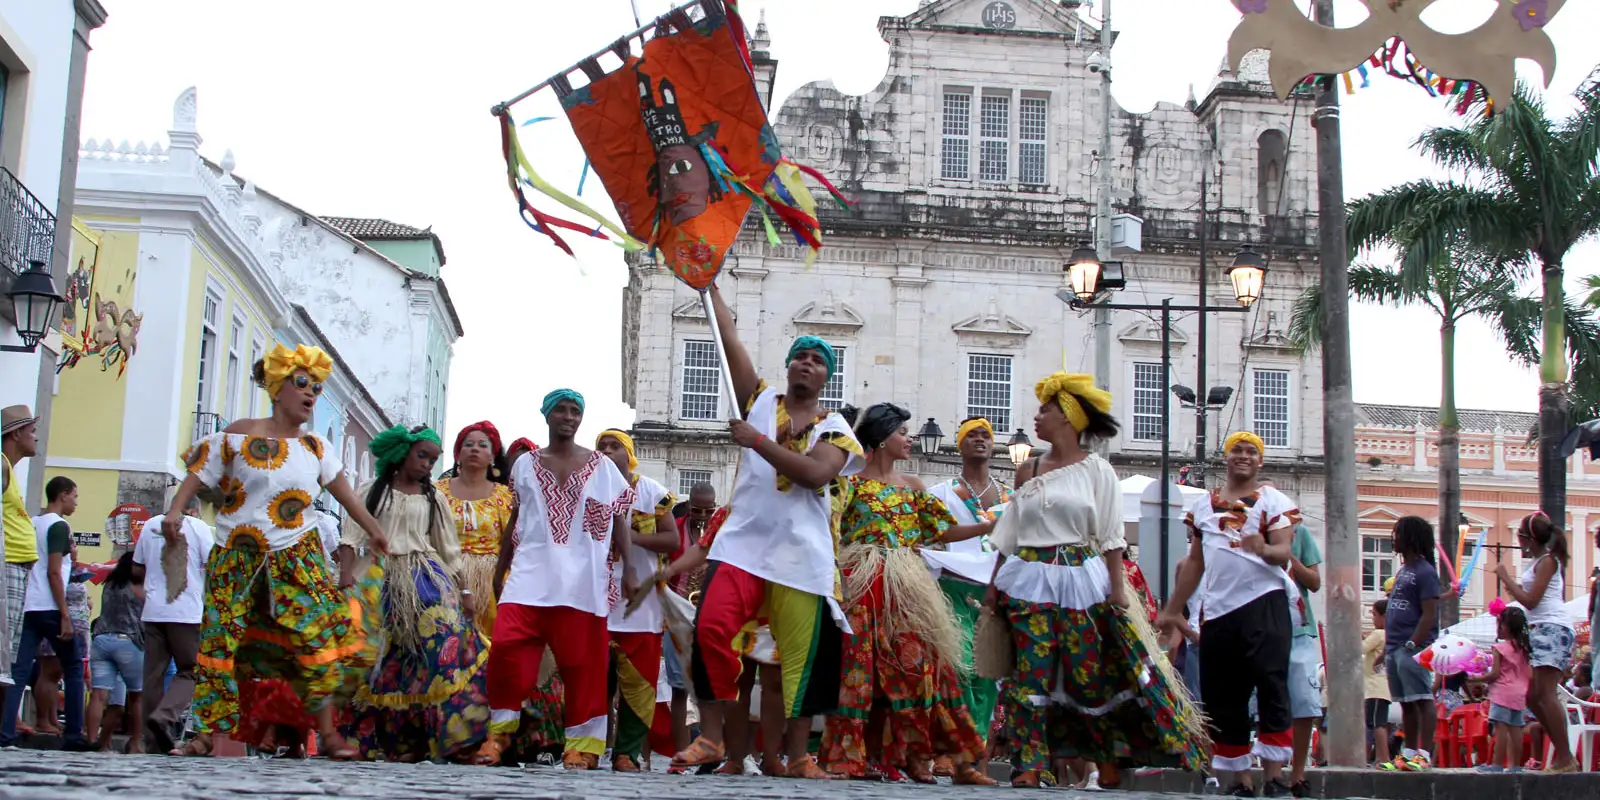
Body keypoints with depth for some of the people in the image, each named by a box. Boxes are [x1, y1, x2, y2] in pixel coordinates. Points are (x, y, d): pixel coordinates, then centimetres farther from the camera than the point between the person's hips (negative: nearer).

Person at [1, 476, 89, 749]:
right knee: (73, 667, 6)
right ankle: (73, 734, 5)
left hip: (27, 606, 7)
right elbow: (54, 572, -13)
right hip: (49, 609, -7)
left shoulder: (32, 524, 17)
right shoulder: (59, 526, -7)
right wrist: (65, 616, -14)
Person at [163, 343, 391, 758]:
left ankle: (328, 731, -5)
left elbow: (345, 493, 8)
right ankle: (211, 731, 6)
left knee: (318, 635, -9)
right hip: (239, 555, -2)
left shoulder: (317, 448, 10)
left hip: (298, 556, 2)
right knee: (221, 641, -2)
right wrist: (175, 511, -16)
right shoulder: (240, 435, 0)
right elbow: (199, 475, -2)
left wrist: (374, 530, 2)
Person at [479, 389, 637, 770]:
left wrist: (628, 568, -1)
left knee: (581, 660, -1)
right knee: (507, 646, -12)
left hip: (582, 579, -1)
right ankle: (500, 731, 1)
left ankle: (582, 745, 4)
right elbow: (516, 521, 17)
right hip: (531, 574, 1)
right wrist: (500, 568, 16)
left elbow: (618, 520, 8)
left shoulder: (601, 467, 8)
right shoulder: (526, 464, 12)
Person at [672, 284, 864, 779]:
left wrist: (756, 441, -16)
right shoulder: (760, 401, 13)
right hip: (743, 543, 0)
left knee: (804, 657, 0)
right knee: (711, 629, -18)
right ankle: (710, 738, -9)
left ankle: (798, 757, 9)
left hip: (803, 554, 0)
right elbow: (730, 340, 7)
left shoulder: (835, 429, 8)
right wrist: (710, 286, 4)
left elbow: (815, 473, -13)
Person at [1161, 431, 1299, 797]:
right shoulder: (1204, 504, 18)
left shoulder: (1274, 500, 5)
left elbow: (1284, 553, -8)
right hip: (1217, 609, 5)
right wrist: (1173, 610, 19)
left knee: (1271, 687, -12)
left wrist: (1265, 550, -31)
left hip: (1264, 601, -5)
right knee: (1222, 698, 5)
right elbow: (1194, 562, 21)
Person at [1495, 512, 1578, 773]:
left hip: (1553, 628, -10)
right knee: (1533, 696, 8)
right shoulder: (1539, 561, 19)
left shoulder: (1547, 561, -9)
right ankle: (1561, 751, 11)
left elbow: (1530, 601, -15)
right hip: (1541, 630, 10)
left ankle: (1565, 758, -17)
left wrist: (1505, 577, -9)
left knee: (1546, 693, -15)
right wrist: (1514, 587, 15)